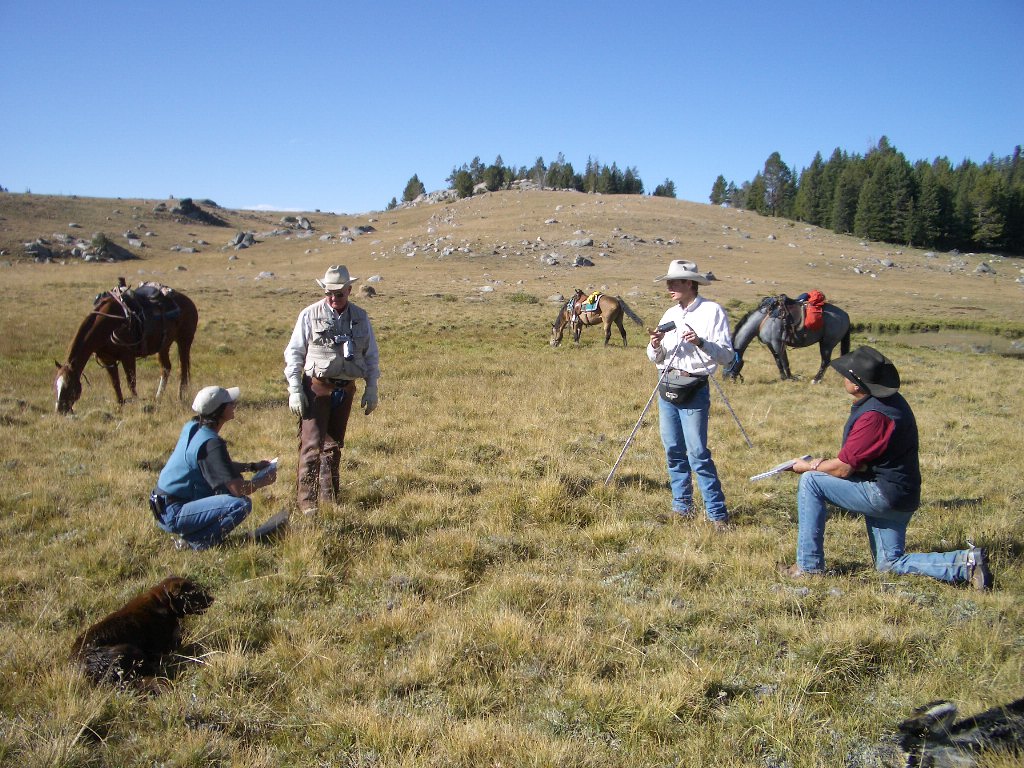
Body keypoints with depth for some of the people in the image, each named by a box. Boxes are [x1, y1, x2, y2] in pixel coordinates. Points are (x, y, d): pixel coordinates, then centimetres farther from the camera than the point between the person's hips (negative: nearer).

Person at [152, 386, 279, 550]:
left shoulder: (192, 426, 5)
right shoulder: (210, 443, -22)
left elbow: (222, 465, 21)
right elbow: (239, 489, -23)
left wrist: (253, 466, 14)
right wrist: (264, 480, -4)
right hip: (173, 515, -10)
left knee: (231, 479, 18)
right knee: (242, 504, -21)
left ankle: (193, 534, 10)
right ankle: (195, 541, -9)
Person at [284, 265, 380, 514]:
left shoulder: (360, 318, 5)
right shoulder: (310, 315, -5)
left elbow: (371, 355, 13)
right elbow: (294, 353, -3)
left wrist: (371, 389, 7)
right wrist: (294, 390, -9)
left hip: (345, 389, 4)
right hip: (316, 387, -4)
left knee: (334, 444, 13)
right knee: (312, 443, -11)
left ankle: (329, 497, 23)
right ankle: (306, 500, -6)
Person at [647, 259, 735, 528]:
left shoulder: (712, 311, -5)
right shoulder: (670, 314, 14)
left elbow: (727, 355, -10)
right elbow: (656, 358, 16)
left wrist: (702, 343, -25)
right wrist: (655, 346, -6)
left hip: (694, 389, -7)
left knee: (698, 453, -10)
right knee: (674, 451, 10)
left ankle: (717, 514, -3)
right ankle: (682, 507, 20)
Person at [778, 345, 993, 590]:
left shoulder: (874, 416, -26)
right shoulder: (890, 399, 6)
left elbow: (843, 469, -21)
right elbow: (856, 459, 13)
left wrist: (808, 466, -3)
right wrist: (823, 464, -3)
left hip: (884, 495, -10)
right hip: (899, 496, 10)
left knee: (810, 482, -9)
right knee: (890, 564, 19)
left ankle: (809, 565, -4)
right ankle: (966, 563, 8)